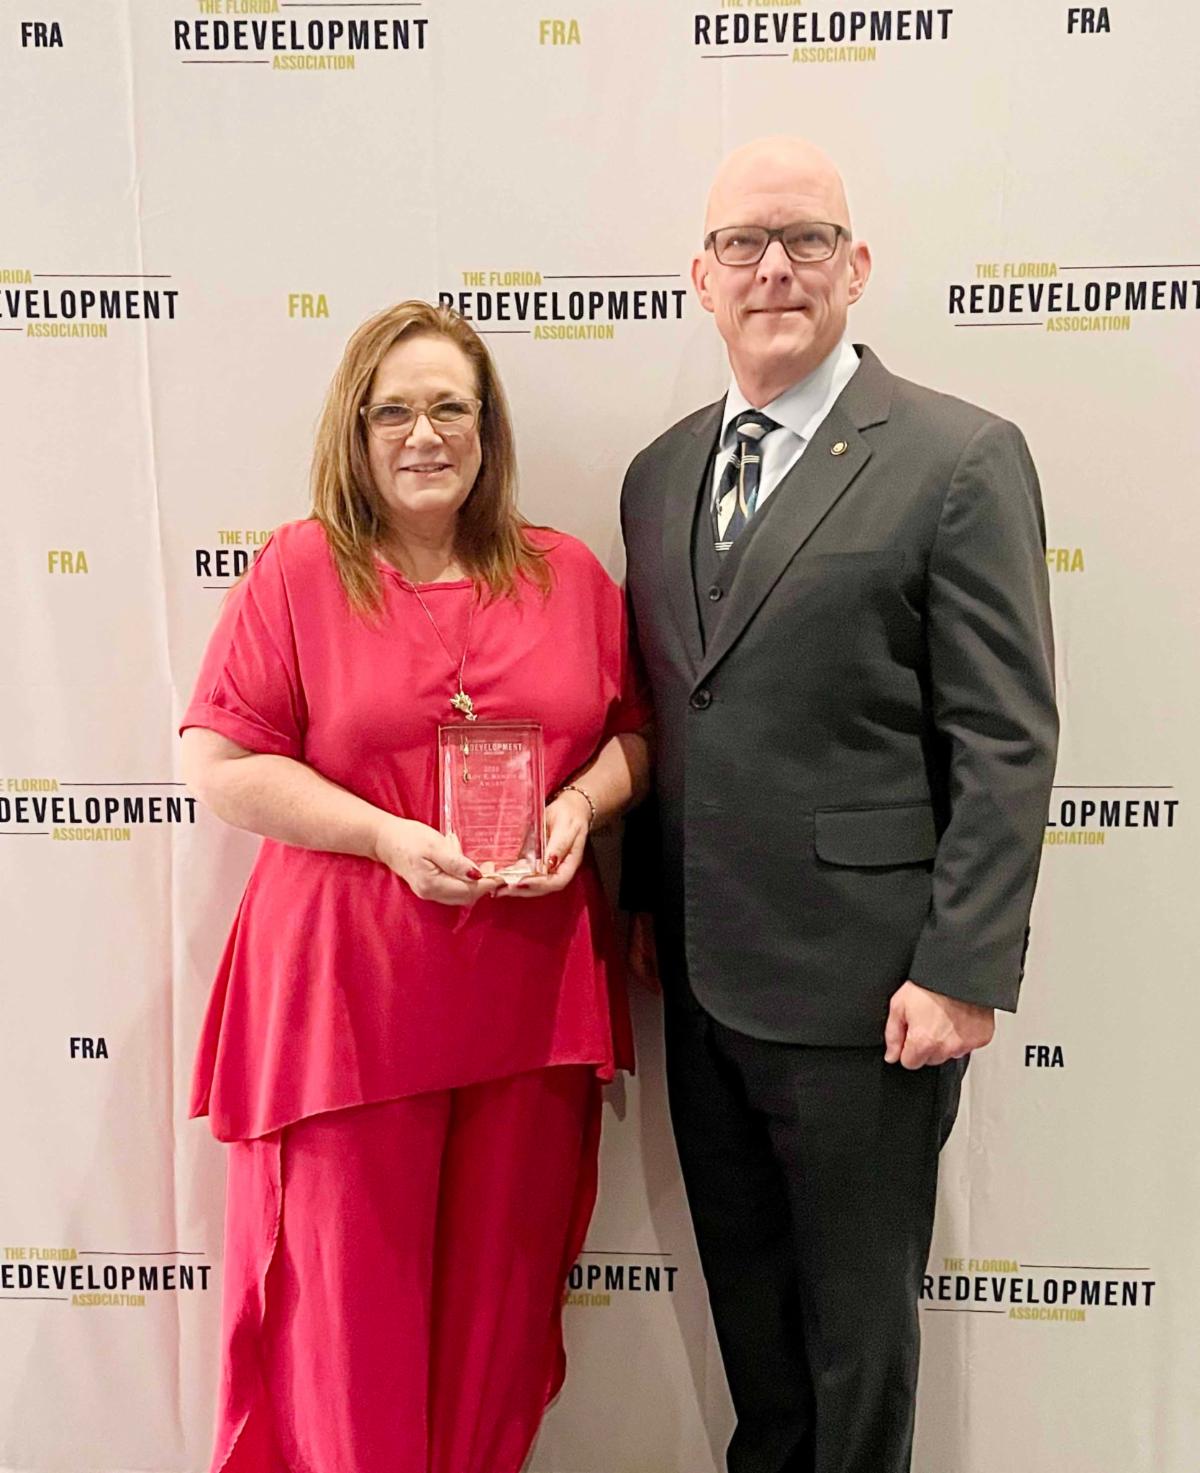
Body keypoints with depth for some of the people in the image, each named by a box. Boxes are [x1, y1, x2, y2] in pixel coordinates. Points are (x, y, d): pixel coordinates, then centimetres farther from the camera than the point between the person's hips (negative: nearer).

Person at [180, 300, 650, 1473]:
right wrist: (390, 836, -16)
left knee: (504, 1278, 15)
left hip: (532, 989, 3)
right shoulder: (299, 569, -1)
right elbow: (219, 764, -5)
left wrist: (583, 802, -9)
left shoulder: (568, 574, 8)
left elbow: (636, 733, 12)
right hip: (347, 988, -2)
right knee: (354, 1283, 8)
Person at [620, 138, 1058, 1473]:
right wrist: (639, 901, 12)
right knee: (743, 1290, 23)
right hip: (701, 973, 6)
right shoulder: (660, 473, 9)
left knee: (855, 1312, 14)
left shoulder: (961, 459, -9)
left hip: (861, 986, -6)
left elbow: (1007, 746, -12)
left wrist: (962, 973, -15)